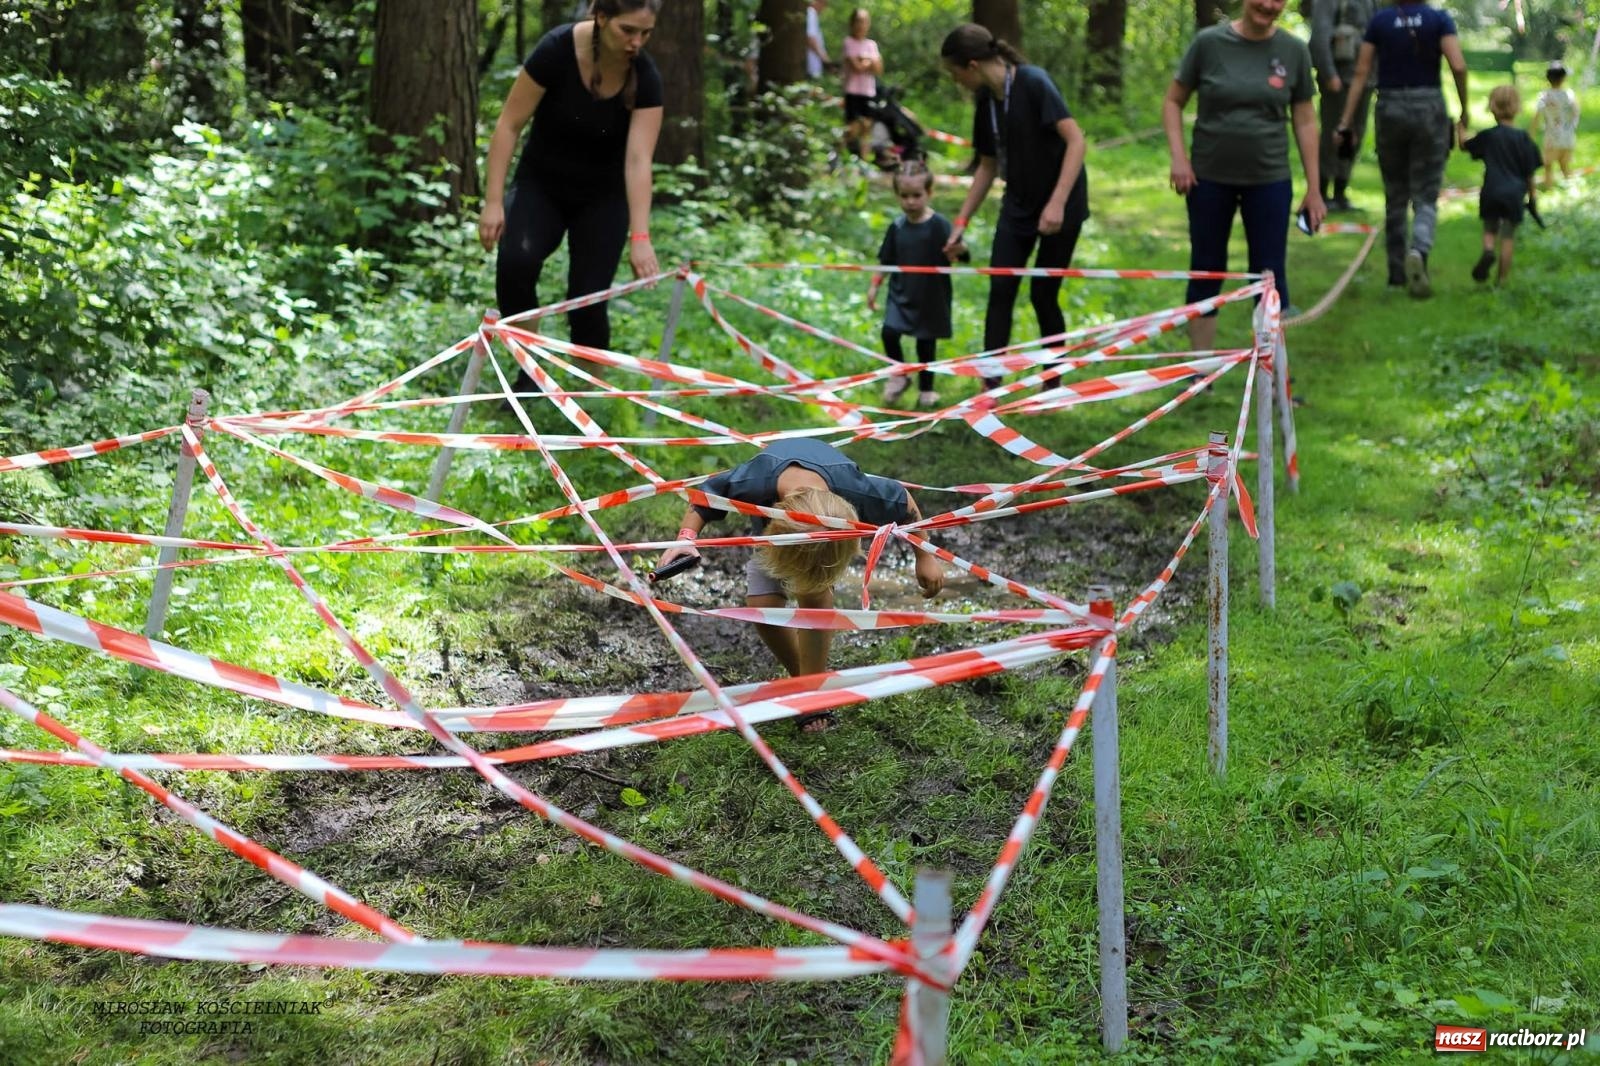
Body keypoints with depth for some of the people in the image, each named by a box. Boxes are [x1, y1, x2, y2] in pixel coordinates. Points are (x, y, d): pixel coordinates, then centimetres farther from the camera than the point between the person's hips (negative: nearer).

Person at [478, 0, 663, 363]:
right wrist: (494, 201, -21)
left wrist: (639, 237, -37)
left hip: (602, 197, 1)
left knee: (588, 298, -11)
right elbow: (509, 125, -16)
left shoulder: (645, 78, -19)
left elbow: (638, 159, -26)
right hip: (541, 184, -1)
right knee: (515, 261, -28)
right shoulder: (557, 50, -23)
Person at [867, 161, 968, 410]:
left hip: (930, 296, -2)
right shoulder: (897, 227, -1)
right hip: (901, 294, 3)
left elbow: (951, 255, -17)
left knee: (926, 342, 8)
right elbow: (886, 261, 9)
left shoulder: (939, 225, -12)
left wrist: (959, 250, -39)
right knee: (889, 332, -15)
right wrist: (874, 286, 8)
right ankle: (899, 375, 9)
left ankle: (926, 389, 27)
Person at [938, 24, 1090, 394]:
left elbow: (1076, 141, -24)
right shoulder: (985, 100, 0)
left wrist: (1057, 203, -30)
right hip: (1018, 203, 6)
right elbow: (988, 166, 11)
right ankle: (990, 386, -1)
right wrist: (962, 221, 10)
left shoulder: (1033, 83, -20)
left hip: (1060, 204, -6)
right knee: (1000, 288, -3)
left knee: (1043, 294, -1)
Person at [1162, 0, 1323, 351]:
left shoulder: (1294, 51, -1)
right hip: (1209, 177, 0)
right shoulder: (1209, 42, -6)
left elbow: (1304, 120, 4)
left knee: (1270, 276, 4)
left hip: (1269, 180, 1)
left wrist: (1313, 188, 3)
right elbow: (1173, 101, 3)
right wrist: (1178, 156, -10)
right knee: (1205, 271, 8)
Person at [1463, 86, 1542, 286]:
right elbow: (1530, 172, 1)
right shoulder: (1523, 138, -2)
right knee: (1508, 236, 6)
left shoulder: (1488, 136, -2)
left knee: (1490, 230, 16)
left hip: (1491, 192, 0)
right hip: (1514, 194, 0)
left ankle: (1488, 251, -17)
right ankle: (1502, 278, 6)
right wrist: (1531, 195, 13)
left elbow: (1465, 146, 16)